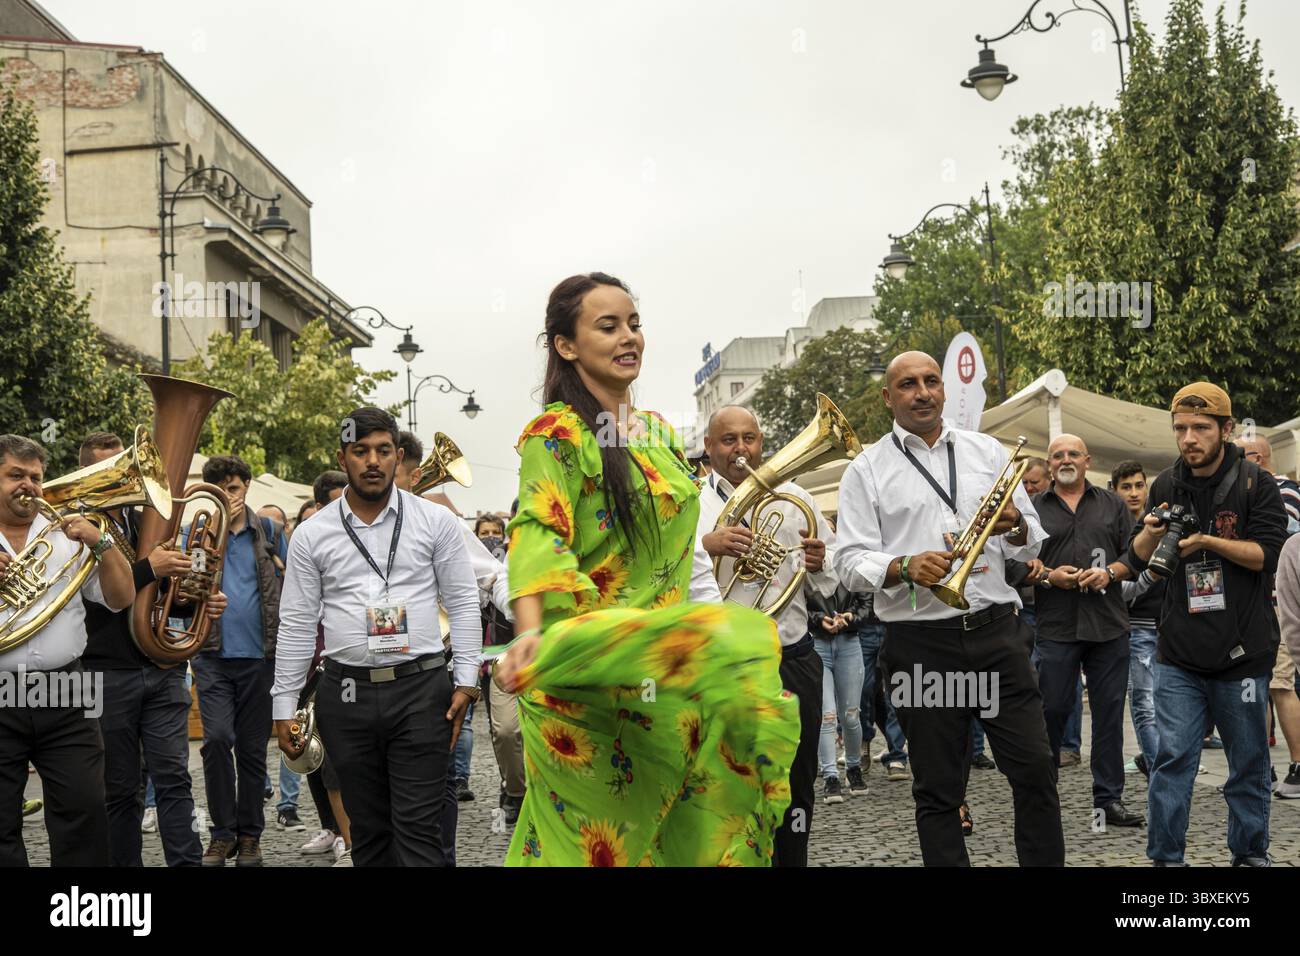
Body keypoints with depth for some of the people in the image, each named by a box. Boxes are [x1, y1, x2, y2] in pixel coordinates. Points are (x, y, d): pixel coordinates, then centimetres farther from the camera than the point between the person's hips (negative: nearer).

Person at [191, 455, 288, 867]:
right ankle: (222, 832, -1)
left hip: (259, 655, 1)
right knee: (217, 738, -14)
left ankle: (249, 835, 17)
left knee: (252, 747, 7)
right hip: (214, 655, -1)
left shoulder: (269, 531, 7)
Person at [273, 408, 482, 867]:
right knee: (368, 829, 9)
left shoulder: (435, 521, 4)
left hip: (422, 690, -2)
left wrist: (466, 681, -4)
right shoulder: (312, 535, 6)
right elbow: (296, 624, 8)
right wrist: (283, 705, 5)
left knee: (418, 828, -5)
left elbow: (463, 603, 4)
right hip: (346, 694, 2)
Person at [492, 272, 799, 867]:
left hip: (659, 658, 7)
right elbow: (537, 534, -21)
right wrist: (531, 631, -35)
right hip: (587, 656, -7)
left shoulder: (659, 434, 16)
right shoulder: (556, 432, -7)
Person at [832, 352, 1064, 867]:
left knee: (1035, 769, 1)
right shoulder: (866, 470, 4)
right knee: (937, 788, 6)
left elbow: (1033, 543, 13)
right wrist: (904, 567, -21)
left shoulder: (988, 451, 12)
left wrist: (1014, 528, -10)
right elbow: (851, 561, -2)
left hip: (997, 631, 2)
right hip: (920, 644, -2)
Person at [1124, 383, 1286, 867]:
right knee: (1172, 758, -2)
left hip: (1241, 650, -2)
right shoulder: (1165, 486, 8)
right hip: (1179, 652, 2)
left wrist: (1207, 541, -21)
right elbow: (1138, 558, 10)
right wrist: (1151, 532, -11)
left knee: (1248, 763, 9)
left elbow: (1266, 553, -10)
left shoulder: (1255, 485, -3)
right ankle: (1165, 856, 4)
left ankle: (1250, 853, 24)